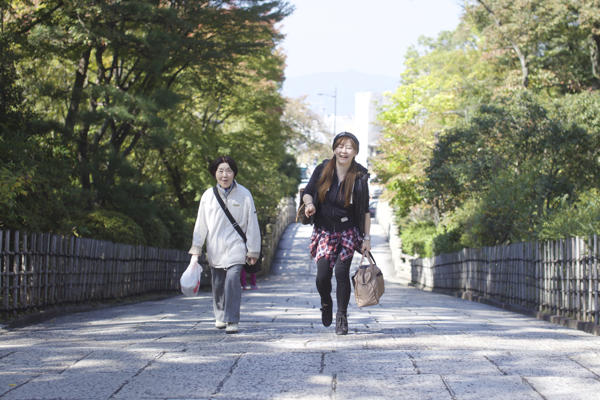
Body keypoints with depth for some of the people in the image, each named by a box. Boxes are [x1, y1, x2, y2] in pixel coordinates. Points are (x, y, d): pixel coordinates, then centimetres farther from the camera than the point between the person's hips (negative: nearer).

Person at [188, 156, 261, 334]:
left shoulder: (244, 194, -4)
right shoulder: (208, 195, 1)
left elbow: (252, 224, 2)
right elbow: (200, 224, 8)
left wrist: (253, 250, 3)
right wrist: (196, 251, 6)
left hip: (235, 247, -3)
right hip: (215, 248, 3)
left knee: (232, 278, -19)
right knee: (217, 283, 9)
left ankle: (232, 320, -15)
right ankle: (220, 316, 33)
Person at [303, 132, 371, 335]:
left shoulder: (360, 177, -7)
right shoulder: (322, 170, -5)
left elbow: (365, 210, -1)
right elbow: (308, 192, 7)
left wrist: (367, 238, -3)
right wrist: (309, 203, -17)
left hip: (348, 231, -1)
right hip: (324, 230, 1)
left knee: (342, 271, -14)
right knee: (323, 274, -8)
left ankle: (342, 317, 0)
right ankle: (326, 304, 25)